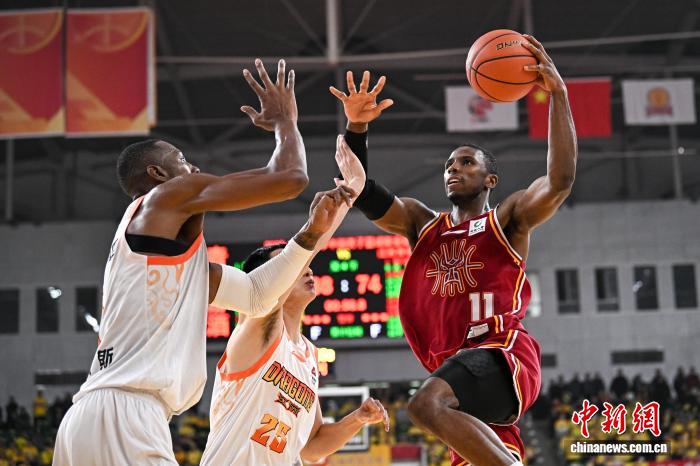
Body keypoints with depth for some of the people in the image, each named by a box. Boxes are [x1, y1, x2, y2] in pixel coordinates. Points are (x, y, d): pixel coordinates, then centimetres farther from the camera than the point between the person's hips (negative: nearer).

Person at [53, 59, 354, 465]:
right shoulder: (171, 195, 2)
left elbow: (256, 295, 32)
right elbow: (290, 177, -2)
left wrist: (312, 233, 28)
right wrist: (285, 120, 18)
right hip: (121, 415, -10)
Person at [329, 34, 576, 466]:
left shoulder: (508, 219, 9)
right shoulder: (423, 224, 23)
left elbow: (561, 179, -8)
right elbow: (364, 194, 13)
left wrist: (558, 93, -11)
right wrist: (357, 127, -2)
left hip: (502, 354, -7)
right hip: (458, 365, 7)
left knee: (428, 405, -34)